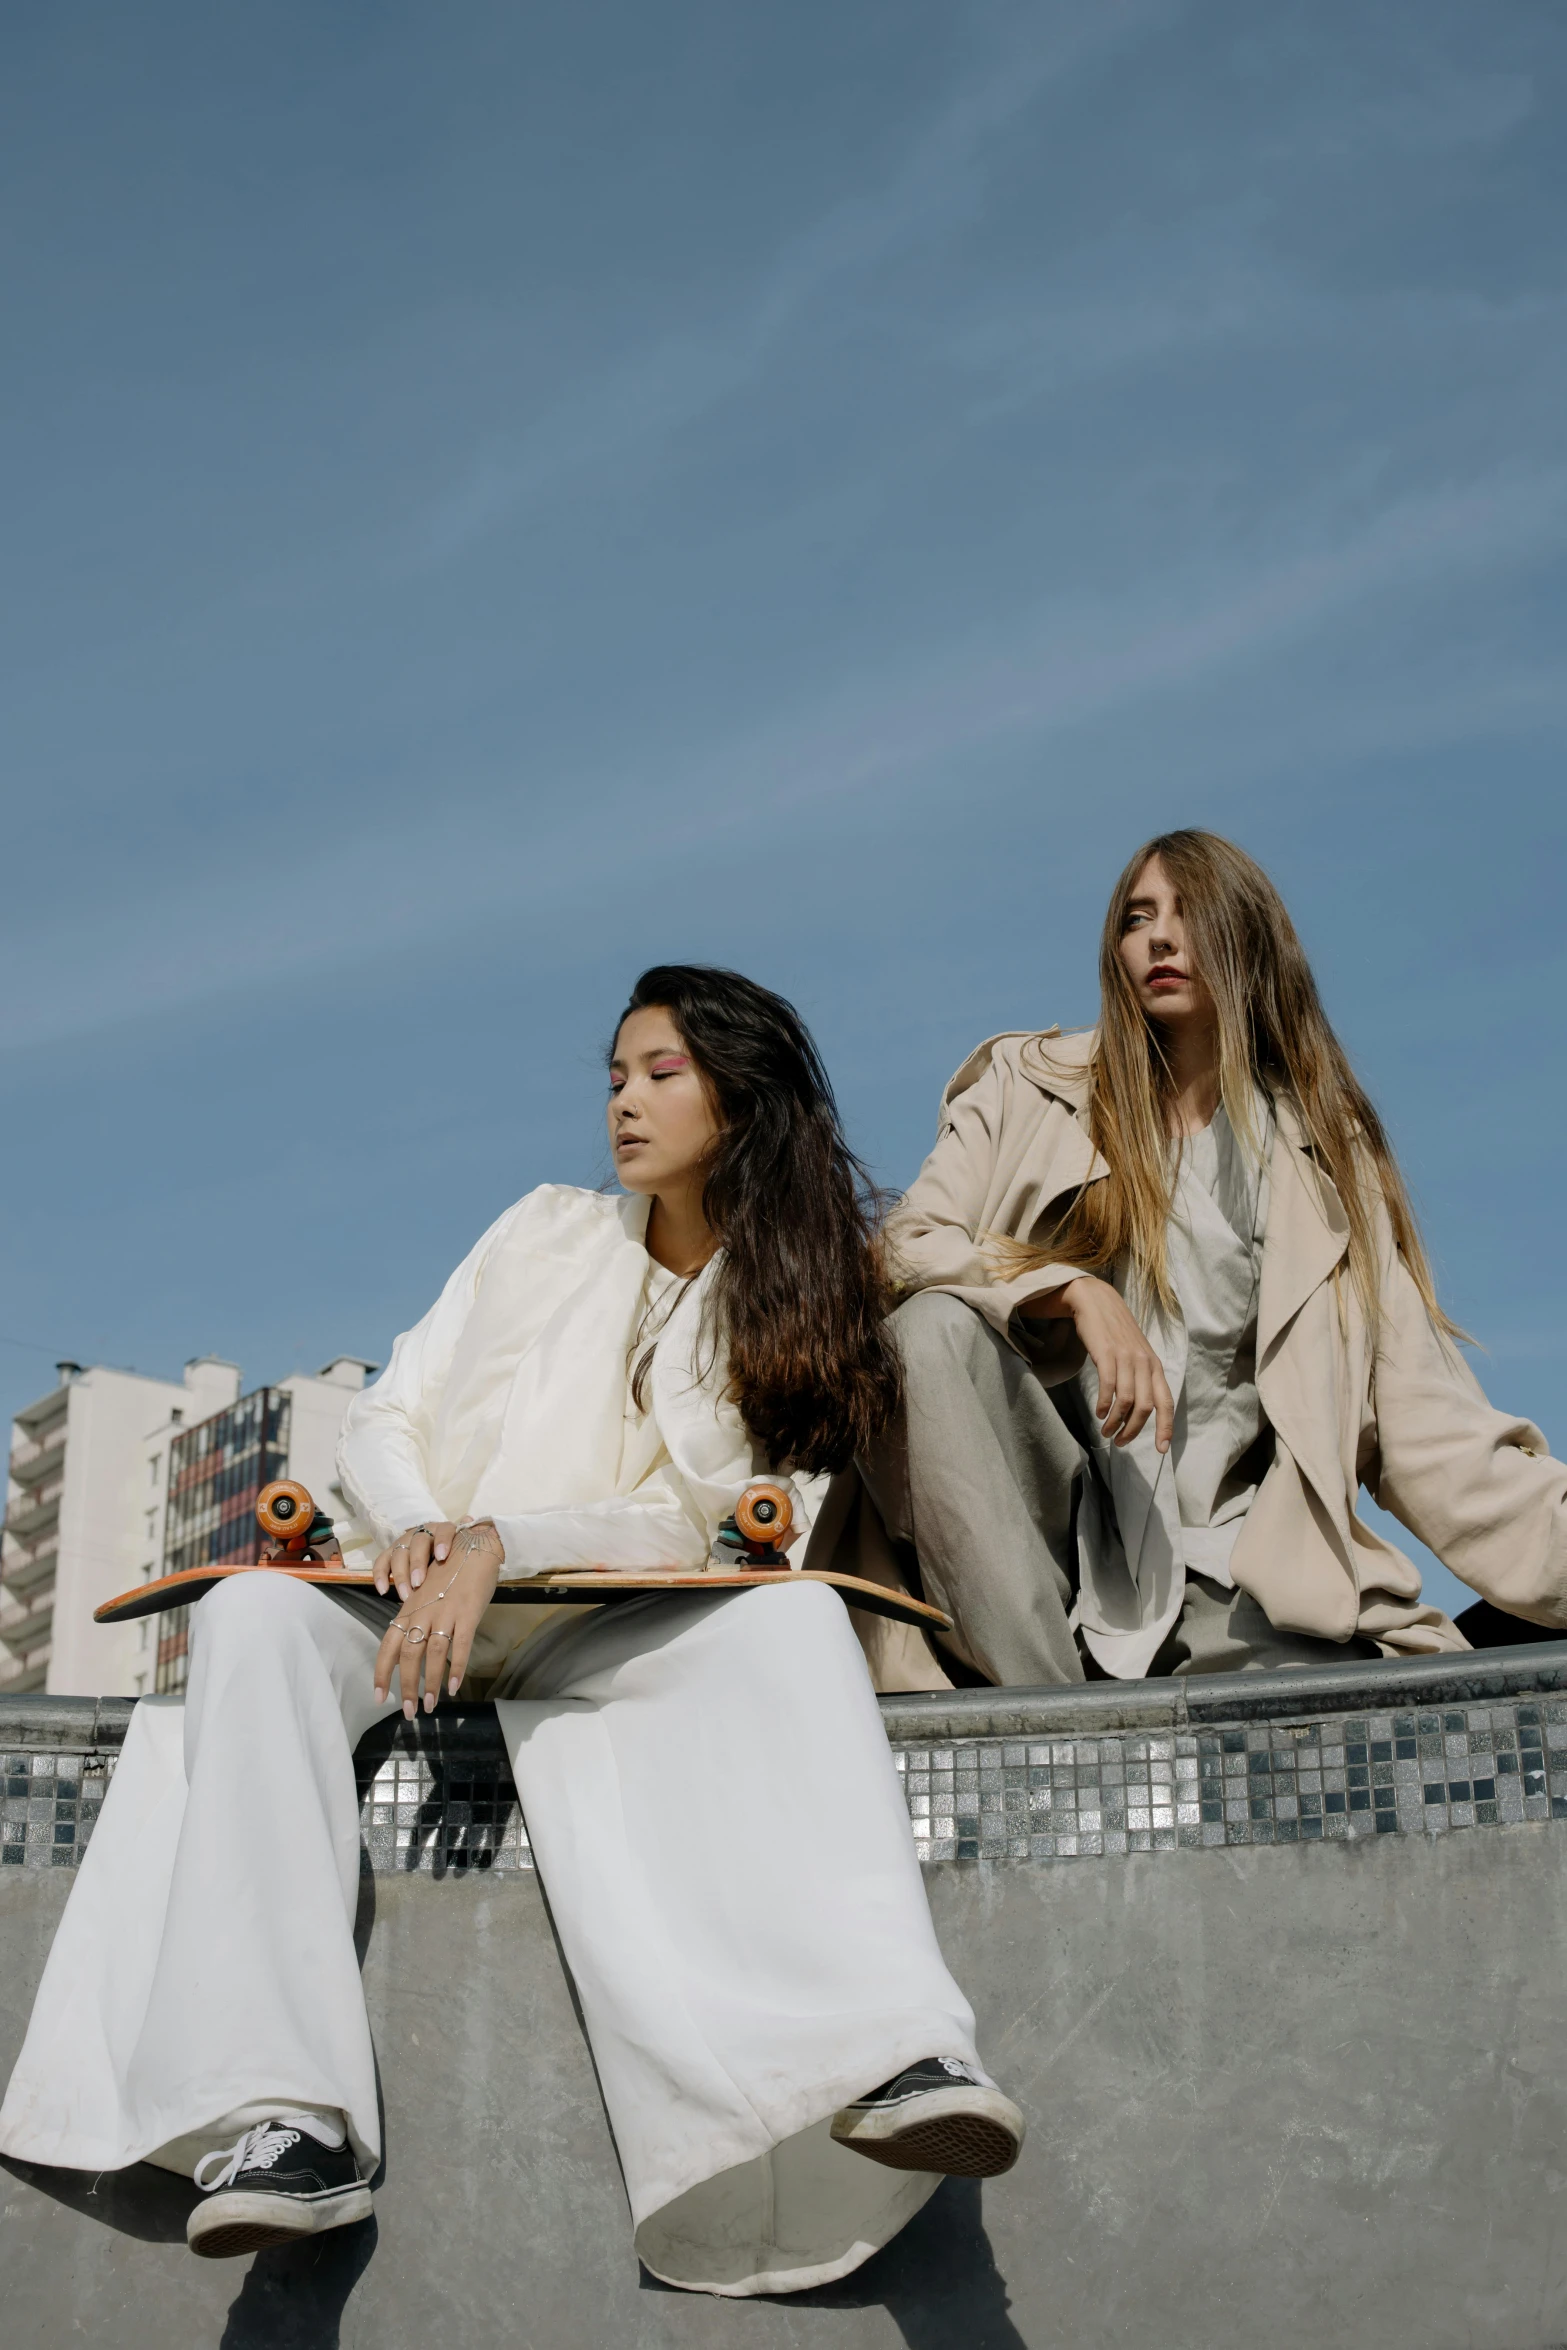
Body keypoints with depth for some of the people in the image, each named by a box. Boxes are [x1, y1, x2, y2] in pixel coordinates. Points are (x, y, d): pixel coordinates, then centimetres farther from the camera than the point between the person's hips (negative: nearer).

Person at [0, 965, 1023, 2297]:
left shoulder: (801, 1310, 7)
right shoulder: (551, 1233, 13)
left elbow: (708, 1522, -7)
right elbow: (383, 1427, 10)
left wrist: (499, 1544, -22)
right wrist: (416, 1529, -14)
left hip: (608, 1636, -1)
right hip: (419, 1594, 2)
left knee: (792, 1616, -31)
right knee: (259, 1610, -30)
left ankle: (895, 2051, -46)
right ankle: (284, 2114, -40)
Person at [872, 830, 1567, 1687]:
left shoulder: (1326, 1153, 11)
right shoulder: (1027, 1087, 12)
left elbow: (1430, 1428, 5)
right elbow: (908, 1246, -1)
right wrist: (1074, 1293, -19)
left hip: (1224, 1569, -1)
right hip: (1051, 1525, 1)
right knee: (934, 1325, -29)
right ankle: (1044, 1709, -27)